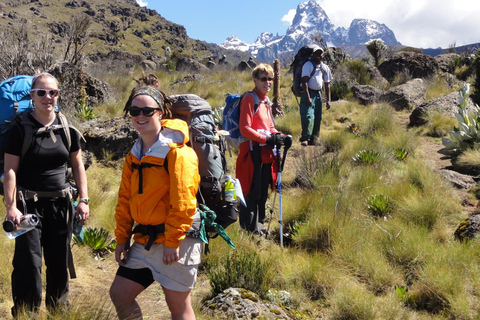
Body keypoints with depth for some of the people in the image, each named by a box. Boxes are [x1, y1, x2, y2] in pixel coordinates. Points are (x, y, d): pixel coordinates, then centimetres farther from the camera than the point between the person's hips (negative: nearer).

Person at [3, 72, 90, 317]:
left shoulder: (67, 130, 4)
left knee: (59, 262, 13)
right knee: (28, 263, -6)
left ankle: (58, 309, 31)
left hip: (61, 204, 4)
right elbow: (10, 170, -9)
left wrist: (83, 200, 4)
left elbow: (78, 165, 10)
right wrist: (11, 207, -17)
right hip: (29, 204, -4)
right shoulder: (20, 130, -7)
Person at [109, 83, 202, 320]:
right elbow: (125, 200, 13)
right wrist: (122, 238, 9)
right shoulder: (134, 155, 11)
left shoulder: (176, 152, -14)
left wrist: (172, 242, -19)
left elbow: (182, 201, -19)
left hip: (176, 241, -7)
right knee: (119, 294, 8)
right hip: (144, 240, 8)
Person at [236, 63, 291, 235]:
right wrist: (268, 139, -20)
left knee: (263, 192, 16)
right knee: (252, 193, -3)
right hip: (253, 152, -9)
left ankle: (258, 226, 29)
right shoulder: (250, 99, -10)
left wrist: (279, 136, 1)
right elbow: (244, 129, -17)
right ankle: (248, 229, 7)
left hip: (266, 152, 9)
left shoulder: (266, 100, 16)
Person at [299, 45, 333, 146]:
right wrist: (308, 97, -22)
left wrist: (328, 100, 7)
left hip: (318, 94, 6)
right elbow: (304, 82, -14)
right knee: (308, 116, -18)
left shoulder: (325, 68, 12)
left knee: (317, 118, 7)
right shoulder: (308, 65, -6)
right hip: (308, 93, -6)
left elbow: (327, 84, 15)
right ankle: (305, 138, -19)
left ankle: (313, 139, 15)